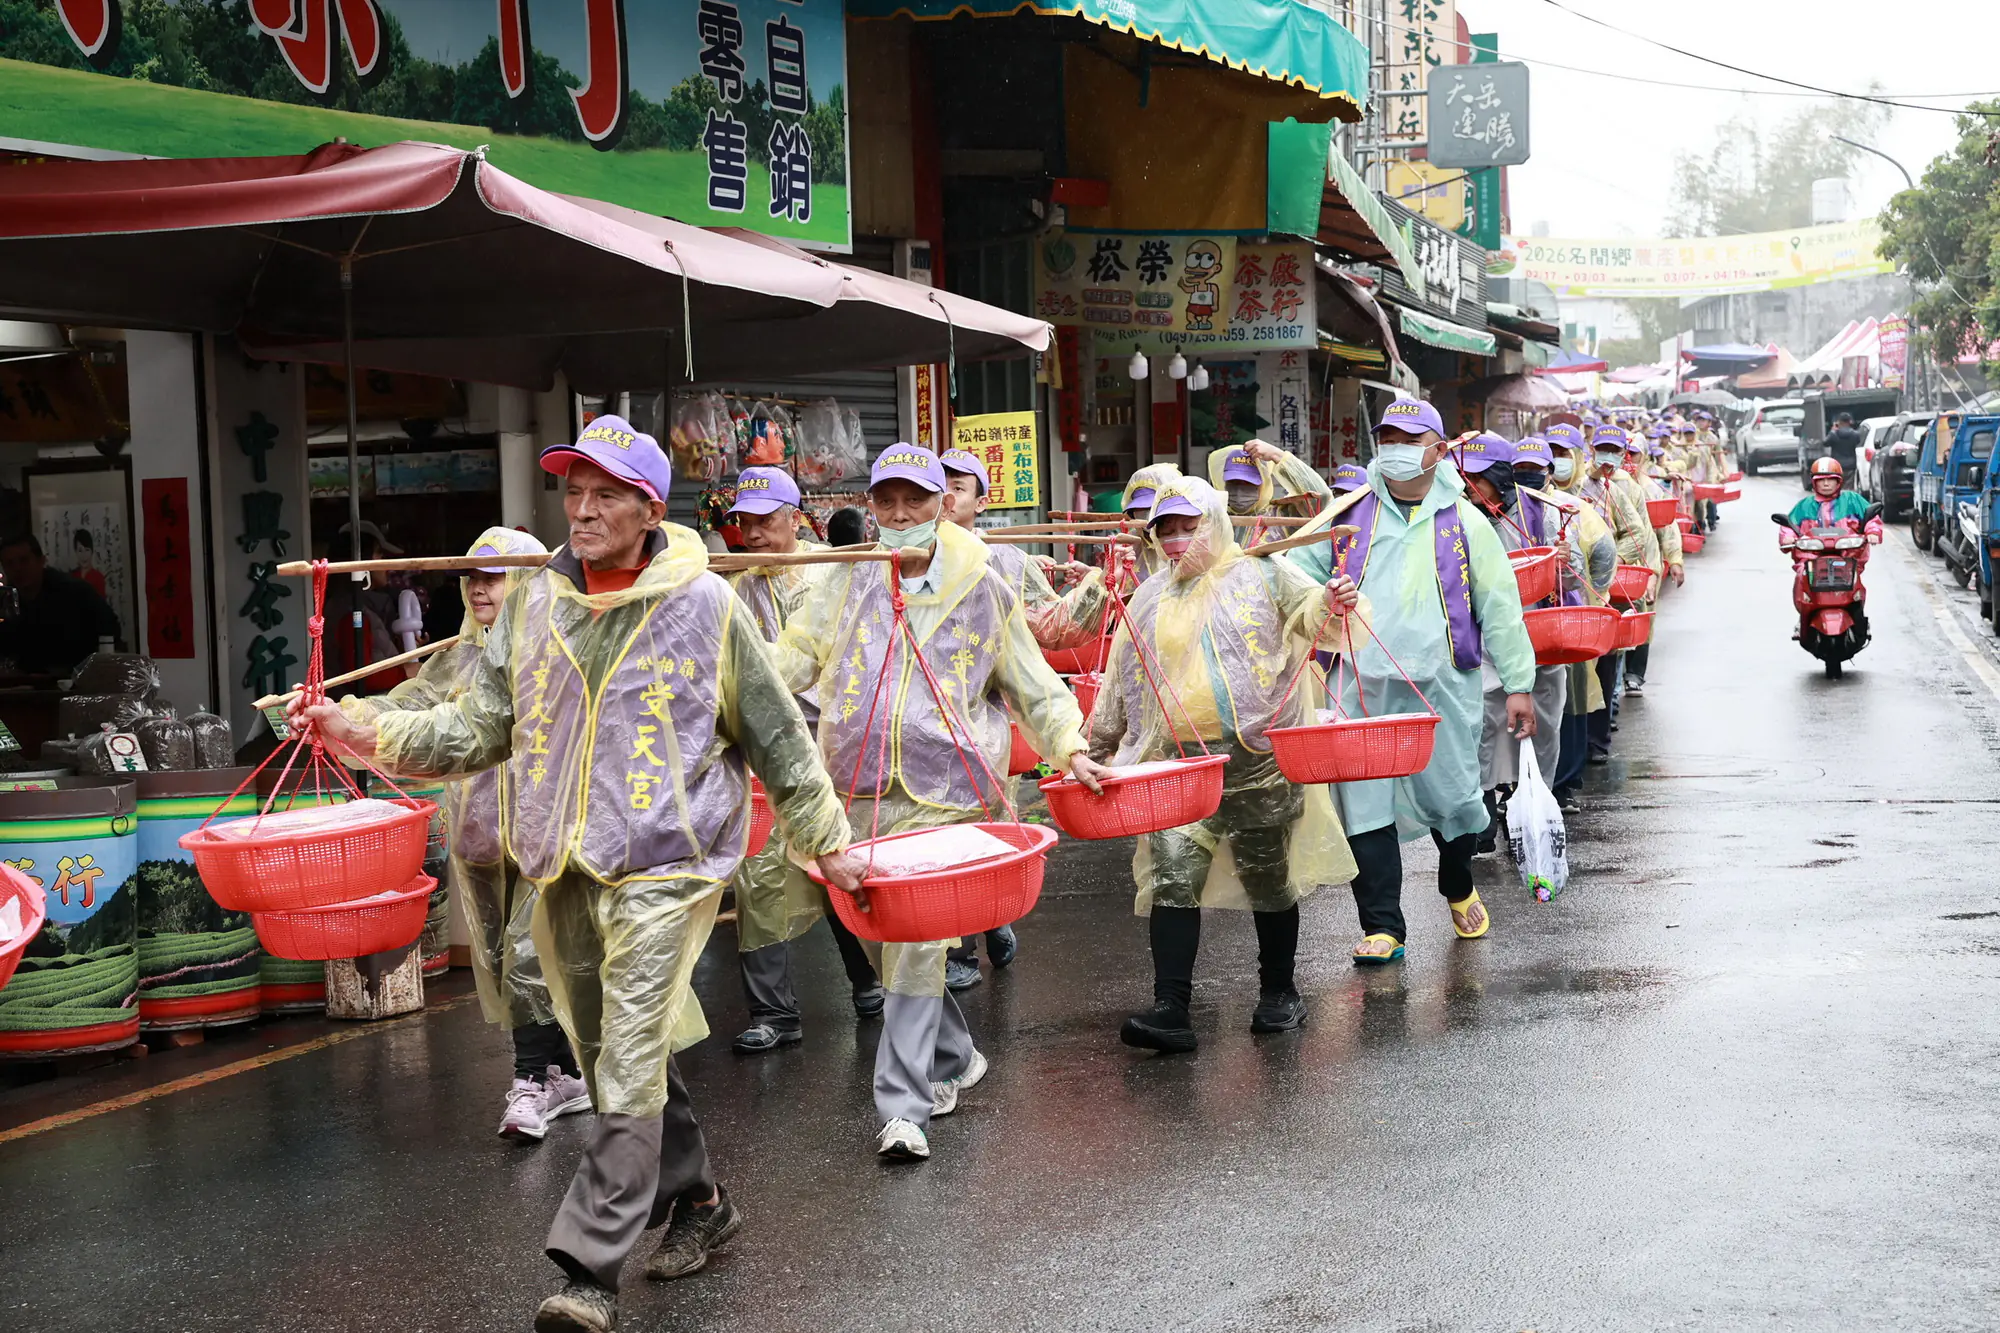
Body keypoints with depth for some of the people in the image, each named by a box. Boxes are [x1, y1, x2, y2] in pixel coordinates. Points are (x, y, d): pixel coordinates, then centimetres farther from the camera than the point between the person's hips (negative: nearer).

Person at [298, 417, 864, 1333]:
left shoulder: (703, 605, -5)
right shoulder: (534, 604, 7)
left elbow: (775, 734, 2)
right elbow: (481, 724, 8)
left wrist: (824, 840, 7)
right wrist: (371, 736, -6)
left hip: (662, 864, -5)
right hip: (562, 869, 5)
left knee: (629, 1068, -11)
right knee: (610, 1056, 14)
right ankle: (696, 1198, 33)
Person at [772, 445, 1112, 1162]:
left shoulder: (982, 589, 3)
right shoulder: (849, 578, 7)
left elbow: (1032, 684, 9)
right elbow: (796, 653, 7)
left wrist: (1071, 750, -2)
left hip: (944, 792, -4)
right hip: (860, 790, 4)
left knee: (918, 943, -12)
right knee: (876, 935, 11)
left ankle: (903, 1105, -8)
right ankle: (954, 1057, 32)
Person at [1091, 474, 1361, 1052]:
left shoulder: (1262, 576, 5)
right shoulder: (1149, 602, 17)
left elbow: (1310, 616, -8)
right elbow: (1120, 685, 23)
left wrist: (1332, 604, -30)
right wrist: (1097, 746, 24)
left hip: (1259, 759, -3)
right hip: (1178, 762, 3)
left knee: (1268, 876, 6)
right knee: (1171, 876, -9)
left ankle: (1279, 993, 24)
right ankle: (1170, 1010, -10)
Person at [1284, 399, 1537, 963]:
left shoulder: (1464, 522, 5)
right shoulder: (1349, 514, 9)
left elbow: (1500, 607, 6)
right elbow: (1297, 571, 14)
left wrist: (1518, 684, 3)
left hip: (1441, 687, -1)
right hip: (1360, 687, 1)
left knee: (1451, 798, 7)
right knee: (1365, 806, -2)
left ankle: (1459, 889, 37)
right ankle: (1382, 928, 6)